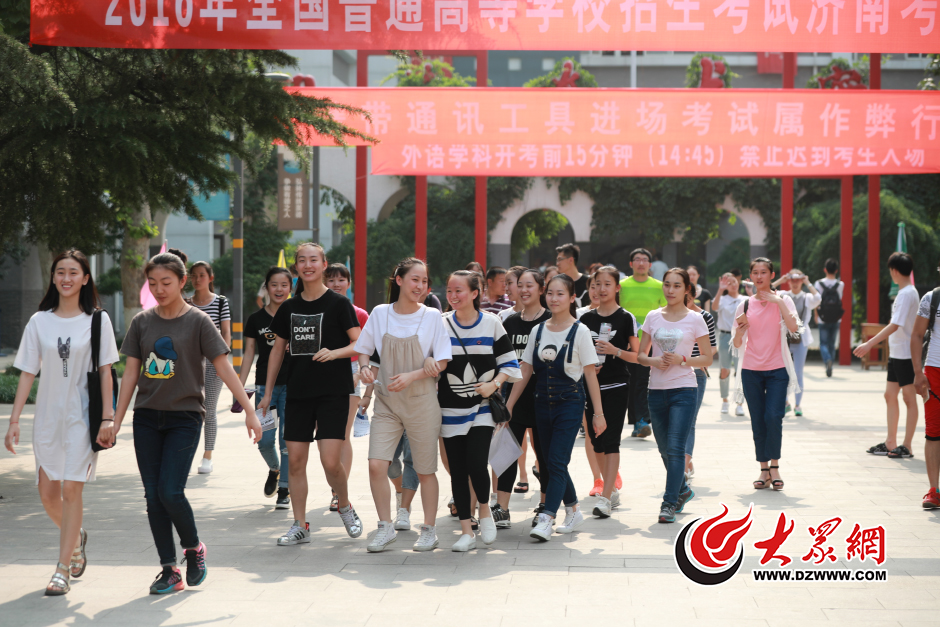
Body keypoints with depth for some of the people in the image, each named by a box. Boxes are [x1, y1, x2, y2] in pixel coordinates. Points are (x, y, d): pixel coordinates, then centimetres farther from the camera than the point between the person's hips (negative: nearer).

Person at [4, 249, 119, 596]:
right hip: (47, 415, 3)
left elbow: (105, 372, -2)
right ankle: (76, 537, 38)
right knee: (48, 493, 7)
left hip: (82, 416, -3)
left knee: (71, 489, -10)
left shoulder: (98, 320, -1)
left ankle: (62, 570, -3)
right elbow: (27, 373, 3)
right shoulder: (39, 322, 4)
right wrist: (14, 420, -2)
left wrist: (107, 418, -9)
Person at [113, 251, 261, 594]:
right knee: (153, 495, 2)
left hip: (185, 417, -4)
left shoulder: (198, 321, -4)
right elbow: (131, 373, 8)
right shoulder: (142, 322, 5)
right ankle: (169, 570, 11)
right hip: (146, 418, 4)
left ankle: (194, 547, 15)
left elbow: (224, 367, -6)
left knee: (170, 492, -12)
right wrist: (116, 421, 5)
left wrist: (249, 411, -11)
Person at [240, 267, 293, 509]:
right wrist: (239, 389, 2)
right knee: (265, 440, -1)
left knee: (287, 440, -2)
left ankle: (284, 489, 11)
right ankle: (274, 470, 31)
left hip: (291, 385, -1)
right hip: (265, 386, 1)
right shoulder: (256, 319, 4)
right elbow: (249, 355, 7)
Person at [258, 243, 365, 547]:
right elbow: (278, 349, 17)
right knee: (295, 461, 2)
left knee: (330, 461, -11)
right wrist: (267, 393, 15)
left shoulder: (338, 303, -3)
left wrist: (335, 352, -24)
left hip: (333, 393, -4)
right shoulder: (289, 308, 10)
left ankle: (345, 506, 17)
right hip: (298, 393, 5)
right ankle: (300, 526, 13)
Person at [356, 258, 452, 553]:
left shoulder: (431, 316, -3)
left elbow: (441, 363, -5)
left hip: (421, 401, -1)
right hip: (386, 401, 2)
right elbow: (364, 349, 13)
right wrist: (365, 367, -9)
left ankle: (429, 529, 21)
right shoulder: (380, 314, 2)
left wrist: (411, 376, -18)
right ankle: (386, 527, 5)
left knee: (425, 470, 5)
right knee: (376, 465, -10)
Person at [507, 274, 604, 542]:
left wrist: (598, 413, -6)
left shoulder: (580, 331, -4)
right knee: (551, 462, 9)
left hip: (570, 403, -5)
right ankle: (574, 512, 24)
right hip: (543, 404, 5)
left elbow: (590, 373, -5)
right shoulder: (538, 331, 8)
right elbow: (525, 371, 10)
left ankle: (546, 520, -14)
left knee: (557, 462, -12)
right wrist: (508, 406, 7)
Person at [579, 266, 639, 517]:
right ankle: (612, 489, 24)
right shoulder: (586, 318, 9)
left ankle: (605, 497, -11)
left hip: (617, 386, -5)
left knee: (611, 440, -10)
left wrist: (615, 351, -18)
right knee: (596, 440, 9)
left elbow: (637, 356, -2)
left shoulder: (626, 318, -2)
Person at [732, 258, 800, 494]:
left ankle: (774, 466, -1)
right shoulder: (745, 305, 8)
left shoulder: (782, 300, 2)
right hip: (751, 370, 2)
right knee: (758, 422, 3)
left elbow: (794, 327, -16)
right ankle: (764, 470, 12)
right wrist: (740, 329, -12)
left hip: (777, 370, -2)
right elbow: (737, 344, 8)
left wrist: (779, 302, -17)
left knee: (773, 417, -15)